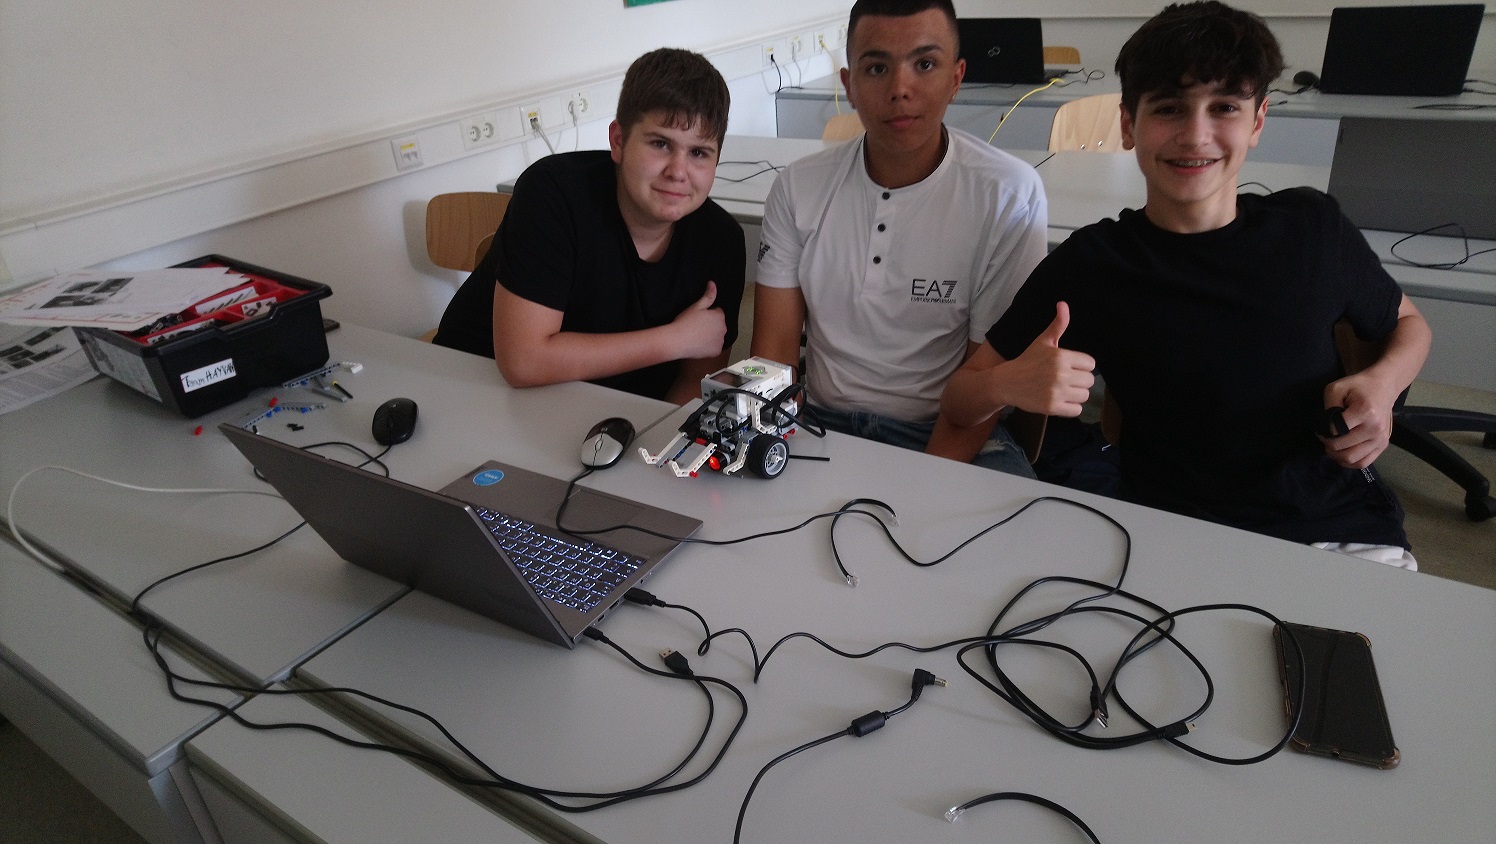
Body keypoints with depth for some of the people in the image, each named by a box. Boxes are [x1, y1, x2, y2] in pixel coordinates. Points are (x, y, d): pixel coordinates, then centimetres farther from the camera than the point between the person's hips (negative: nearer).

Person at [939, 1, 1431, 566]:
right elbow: (958, 402, -1)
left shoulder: (1313, 228, 3)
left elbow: (1408, 324, 22)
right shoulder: (1088, 265, -2)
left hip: (1343, 532, 2)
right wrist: (1009, 383, -25)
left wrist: (1383, 383, -1)